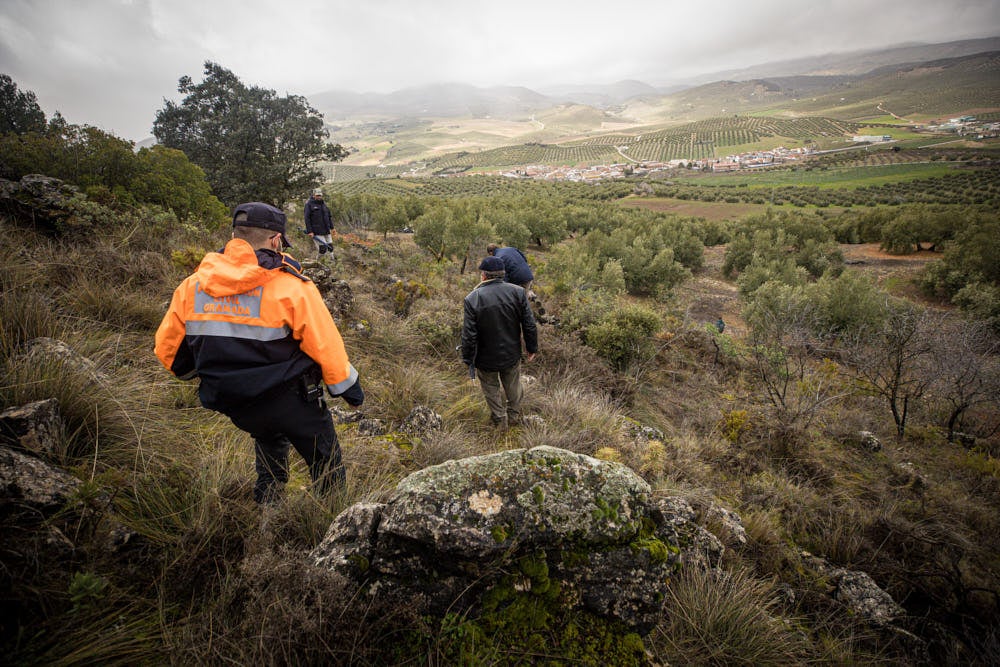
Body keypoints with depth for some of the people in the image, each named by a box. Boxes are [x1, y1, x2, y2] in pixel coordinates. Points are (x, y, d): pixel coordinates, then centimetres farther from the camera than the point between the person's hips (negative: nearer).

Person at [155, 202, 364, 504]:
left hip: (236, 406, 5)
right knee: (326, 466, 16)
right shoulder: (291, 286, -19)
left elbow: (167, 348, 6)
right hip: (291, 400, -5)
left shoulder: (191, 286, -3)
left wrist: (199, 373, 25)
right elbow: (325, 344, -15)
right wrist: (348, 386, 1)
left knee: (269, 452, 34)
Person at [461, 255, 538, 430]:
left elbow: (469, 336, -19)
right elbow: (529, 325, -8)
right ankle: (514, 415, 44)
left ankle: (500, 420, 35)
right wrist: (532, 348, 6)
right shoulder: (518, 292, -13)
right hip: (512, 355, 3)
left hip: (486, 359, -2)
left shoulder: (472, 299, -21)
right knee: (513, 386, 25)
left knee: (491, 388, 21)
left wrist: (468, 361, -6)